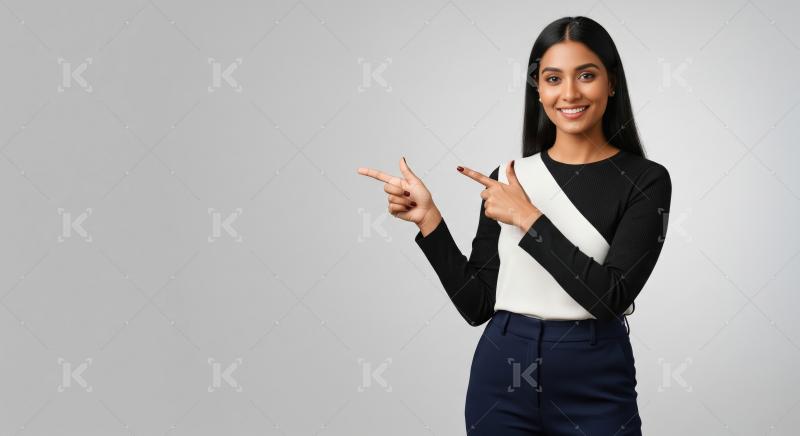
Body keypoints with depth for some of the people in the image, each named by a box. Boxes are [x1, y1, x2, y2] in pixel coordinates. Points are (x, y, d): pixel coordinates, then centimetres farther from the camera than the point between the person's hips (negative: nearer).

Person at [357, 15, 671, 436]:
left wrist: (528, 219, -16)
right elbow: (477, 304, 2)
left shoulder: (645, 180, -5)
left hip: (593, 385, -3)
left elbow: (613, 297, -16)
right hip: (501, 376, 3)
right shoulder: (508, 178, 3)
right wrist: (428, 218, -6)